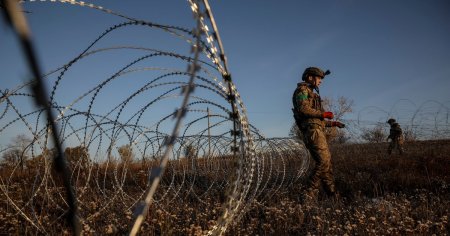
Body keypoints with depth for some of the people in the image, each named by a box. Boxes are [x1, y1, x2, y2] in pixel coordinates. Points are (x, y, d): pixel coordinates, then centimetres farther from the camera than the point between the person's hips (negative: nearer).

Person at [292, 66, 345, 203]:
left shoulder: (312, 94, 31)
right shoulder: (302, 89, 1)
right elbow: (303, 109, -17)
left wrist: (333, 123, 27)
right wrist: (323, 114, -8)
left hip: (316, 131, 10)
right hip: (312, 131, -10)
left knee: (326, 162, 8)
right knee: (324, 161, -17)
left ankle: (333, 195, 11)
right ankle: (309, 194, -17)